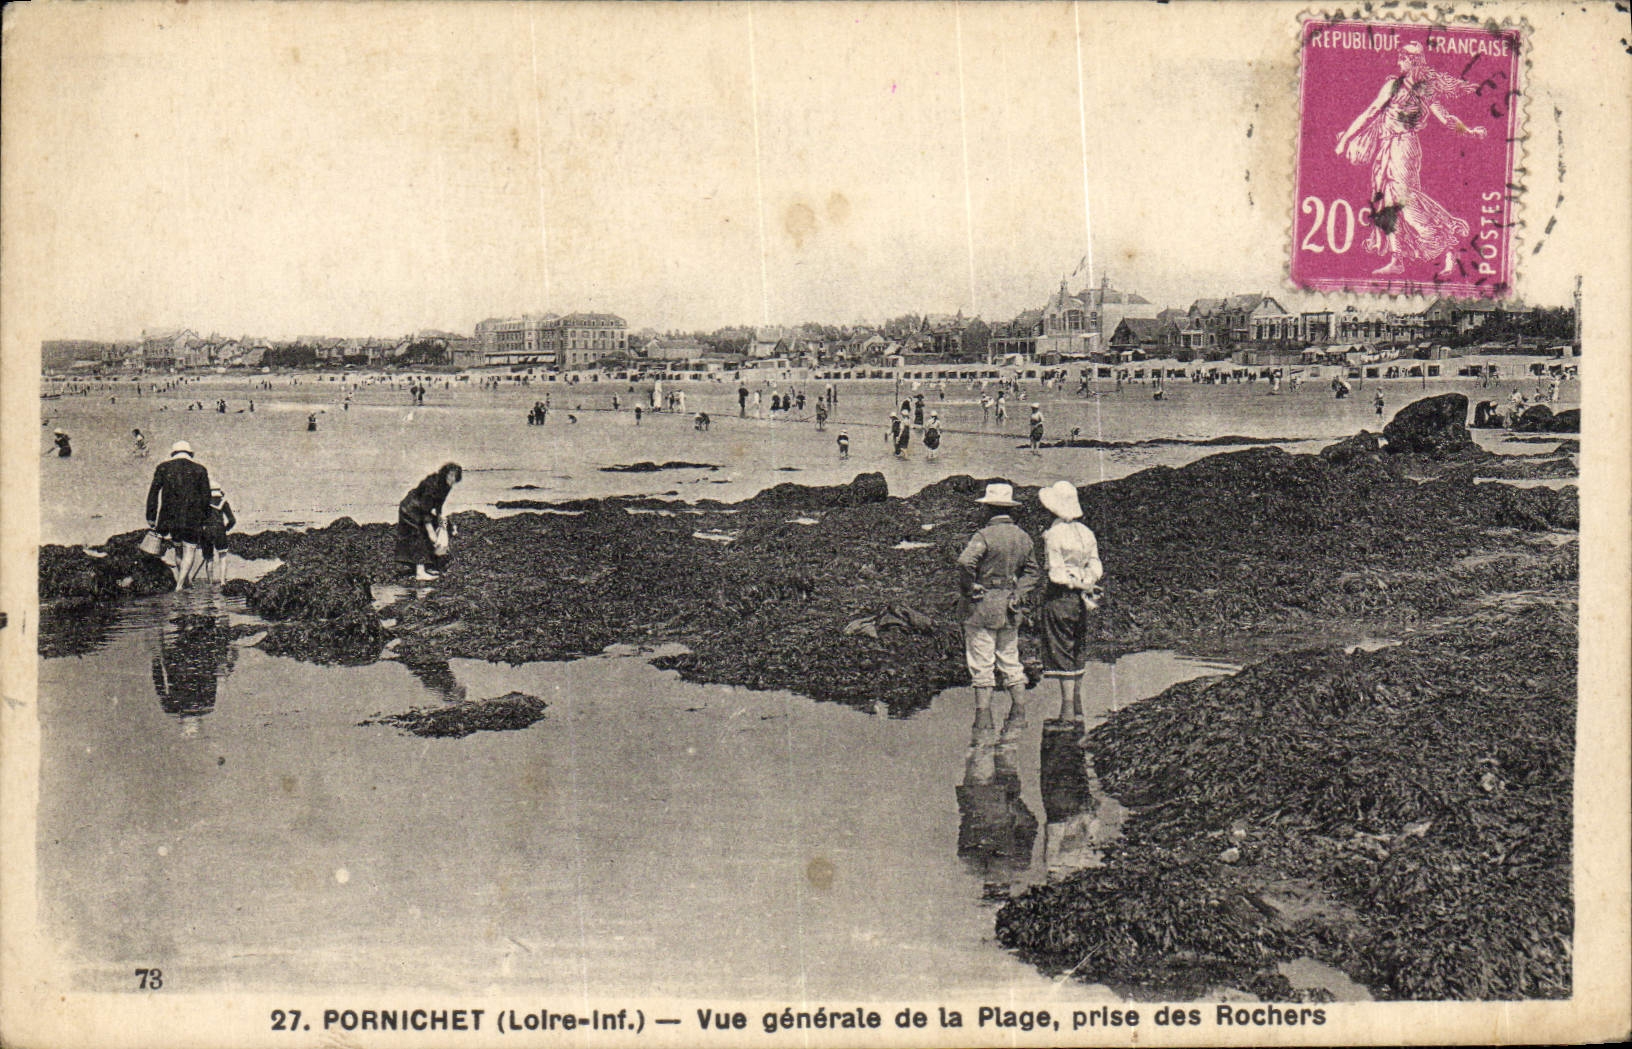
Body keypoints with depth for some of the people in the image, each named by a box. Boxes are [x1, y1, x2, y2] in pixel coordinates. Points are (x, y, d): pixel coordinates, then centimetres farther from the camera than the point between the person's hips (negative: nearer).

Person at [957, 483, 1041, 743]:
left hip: (983, 606, -6)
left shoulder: (986, 535, -14)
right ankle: (1018, 715, 13)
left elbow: (965, 561, -29)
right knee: (1011, 663, 14)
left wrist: (968, 588, -15)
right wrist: (1019, 595, 9)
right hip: (1010, 609, 6)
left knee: (982, 667, 0)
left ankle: (983, 723, 2)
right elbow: (1032, 571, 16)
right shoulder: (1023, 537, 8)